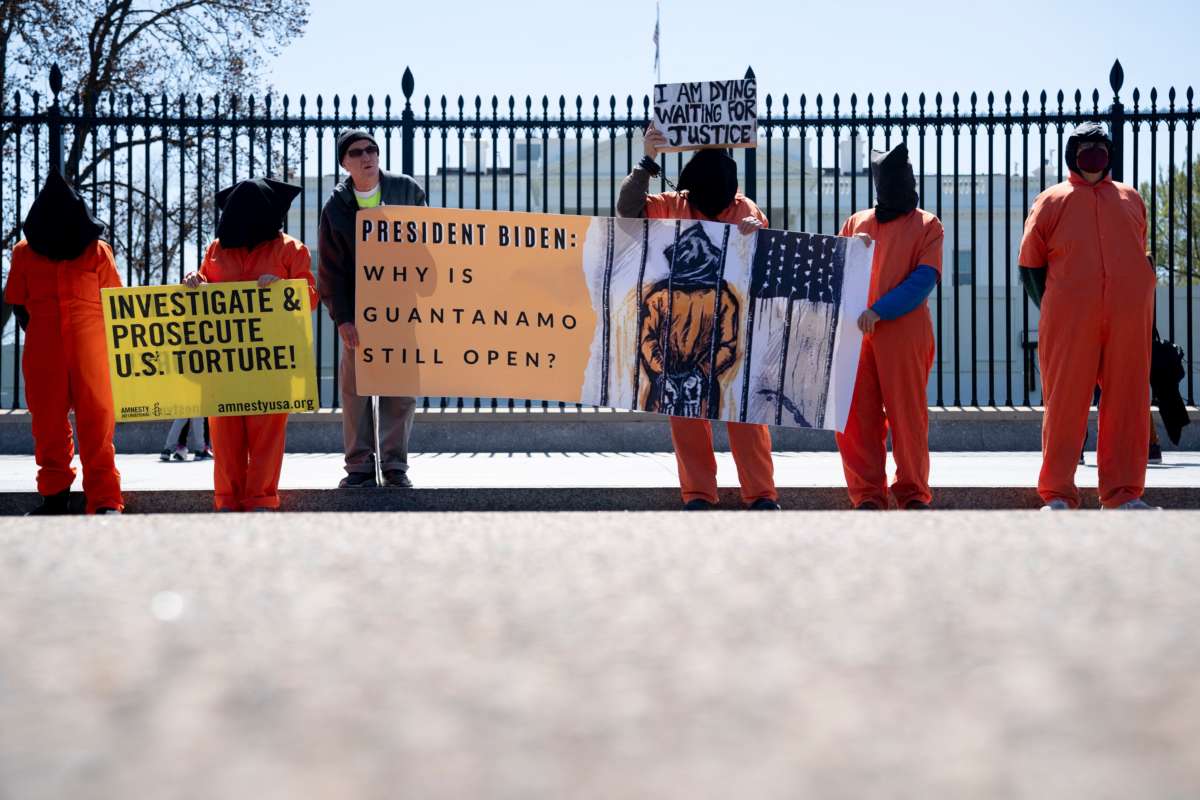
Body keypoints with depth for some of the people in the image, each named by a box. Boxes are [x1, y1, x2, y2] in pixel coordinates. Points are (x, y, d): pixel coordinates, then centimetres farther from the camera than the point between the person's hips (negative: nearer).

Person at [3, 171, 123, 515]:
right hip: (43, 352, 1)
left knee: (97, 421, -7)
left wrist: (104, 339, -1)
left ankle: (105, 500, -9)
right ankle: (55, 495, 16)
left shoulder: (97, 250, 6)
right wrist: (39, 336, 6)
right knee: (48, 422, 6)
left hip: (91, 348, -1)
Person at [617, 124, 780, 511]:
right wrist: (647, 163, -23)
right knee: (685, 410, 3)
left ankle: (761, 494, 1)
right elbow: (628, 208, -12)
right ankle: (697, 494, 9)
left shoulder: (747, 210, 1)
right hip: (682, 331, 1)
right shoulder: (672, 207, 2)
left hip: (734, 330, -1)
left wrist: (758, 238, -22)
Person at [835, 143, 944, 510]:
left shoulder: (927, 225, 8)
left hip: (905, 332, -3)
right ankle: (867, 494, 3)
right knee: (854, 415, -3)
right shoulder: (857, 223, 19)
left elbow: (924, 280, -6)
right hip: (856, 332, 3)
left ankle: (914, 493, 5)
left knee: (908, 414, -4)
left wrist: (880, 311, -16)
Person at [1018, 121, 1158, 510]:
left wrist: (1136, 306, 14)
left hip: (1130, 319, 2)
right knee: (1064, 404, -2)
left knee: (1127, 403, 1)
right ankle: (1057, 495, 2)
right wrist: (1052, 310, 3)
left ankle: (1124, 495, 6)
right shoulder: (1052, 200, 11)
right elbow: (1030, 264, 10)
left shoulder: (1130, 198, 19)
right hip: (1069, 322, -2)